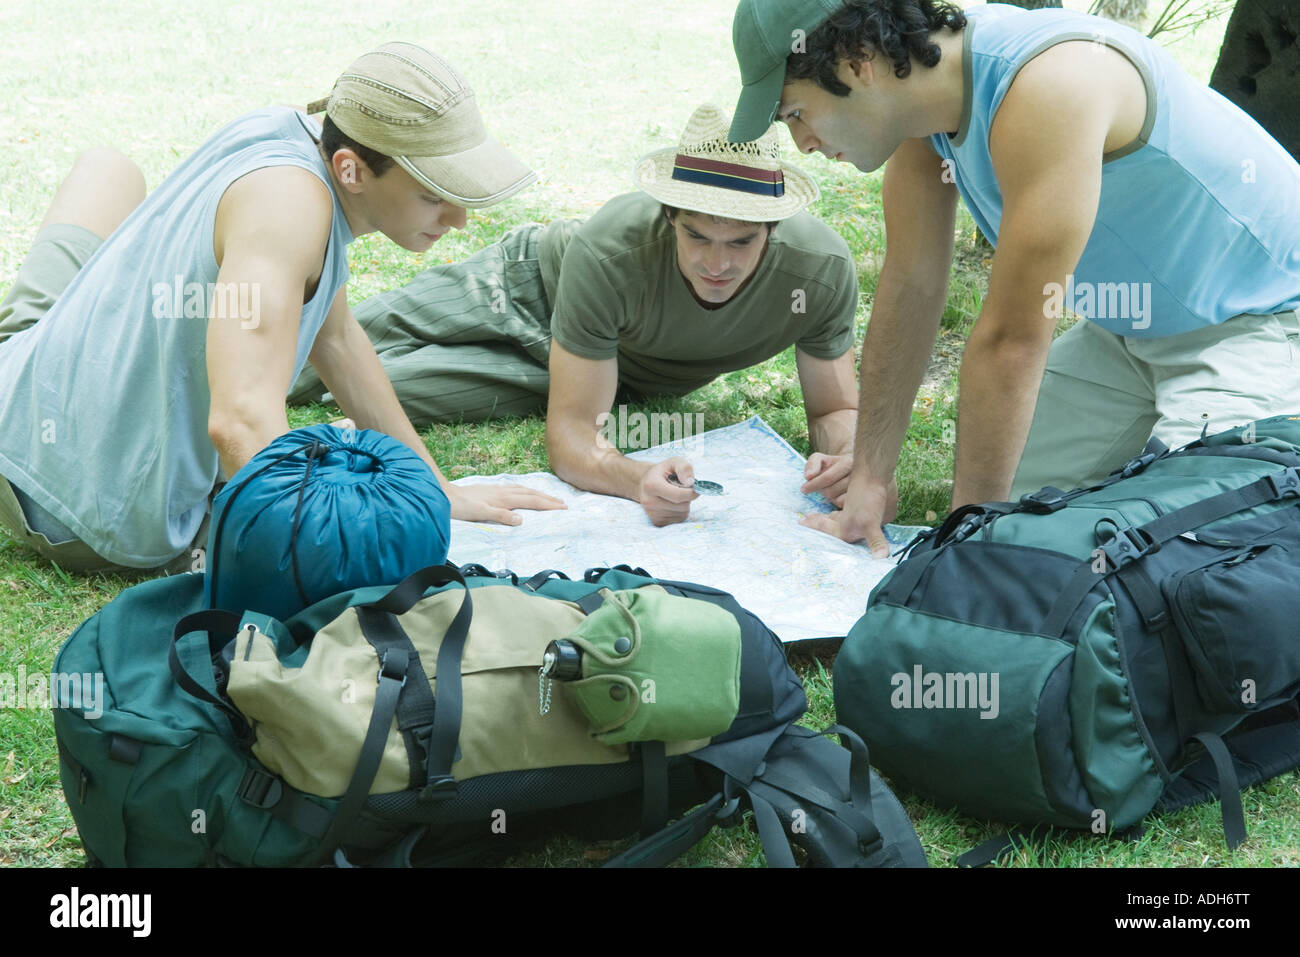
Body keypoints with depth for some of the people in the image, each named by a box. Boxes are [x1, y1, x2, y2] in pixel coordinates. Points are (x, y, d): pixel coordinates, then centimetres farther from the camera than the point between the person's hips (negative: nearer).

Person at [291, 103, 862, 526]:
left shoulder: (821, 268, -36)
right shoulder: (609, 252, -43)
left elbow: (837, 411, -22)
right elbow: (571, 431, -40)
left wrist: (845, 457, -46)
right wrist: (638, 481, -61)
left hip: (632, 375, 2)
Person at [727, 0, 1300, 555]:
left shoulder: (1049, 87, -35)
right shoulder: (925, 97, -9)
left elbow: (1012, 339, -32)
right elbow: (909, 286, -4)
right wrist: (870, 480, -2)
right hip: (1131, 325, 8)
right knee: (1007, 500, 0)